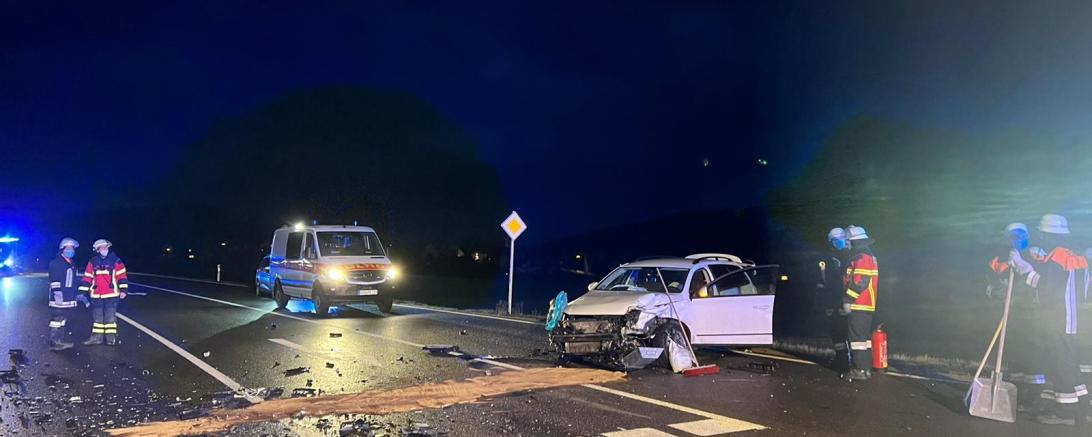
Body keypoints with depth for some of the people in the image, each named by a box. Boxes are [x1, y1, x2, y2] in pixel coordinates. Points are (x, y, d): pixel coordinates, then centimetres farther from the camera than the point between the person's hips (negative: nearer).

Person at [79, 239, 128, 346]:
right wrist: (82, 292, 4)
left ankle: (111, 337, 8)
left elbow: (121, 275, -4)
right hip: (96, 295, 3)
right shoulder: (92, 262, 6)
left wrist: (123, 290, -11)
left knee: (110, 316, 1)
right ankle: (97, 337, 18)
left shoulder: (115, 260, -2)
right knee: (97, 317, 10)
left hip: (111, 295, -3)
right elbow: (87, 278, 7)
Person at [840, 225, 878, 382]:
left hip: (858, 306, -11)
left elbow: (859, 282, -23)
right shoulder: (870, 257, 20)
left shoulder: (862, 258, -14)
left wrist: (848, 300, -20)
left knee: (857, 338, -9)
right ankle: (866, 368, 17)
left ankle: (860, 370, -9)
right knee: (865, 337, 13)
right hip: (867, 306, 11)